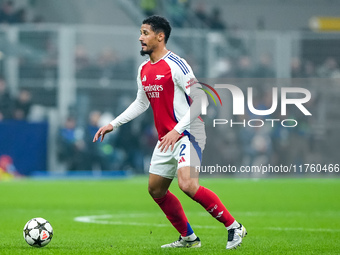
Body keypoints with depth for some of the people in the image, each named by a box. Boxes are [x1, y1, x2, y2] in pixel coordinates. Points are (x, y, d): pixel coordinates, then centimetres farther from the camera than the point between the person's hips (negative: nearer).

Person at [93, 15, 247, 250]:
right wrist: (113, 124, 22)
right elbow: (141, 103, 26)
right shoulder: (144, 70, 11)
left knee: (187, 184, -27)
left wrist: (177, 130, -24)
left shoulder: (176, 65, -15)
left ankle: (234, 227, -15)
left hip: (188, 133, -9)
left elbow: (200, 99, -19)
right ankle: (188, 238, 23)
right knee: (156, 189, 11)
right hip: (166, 138, 9)